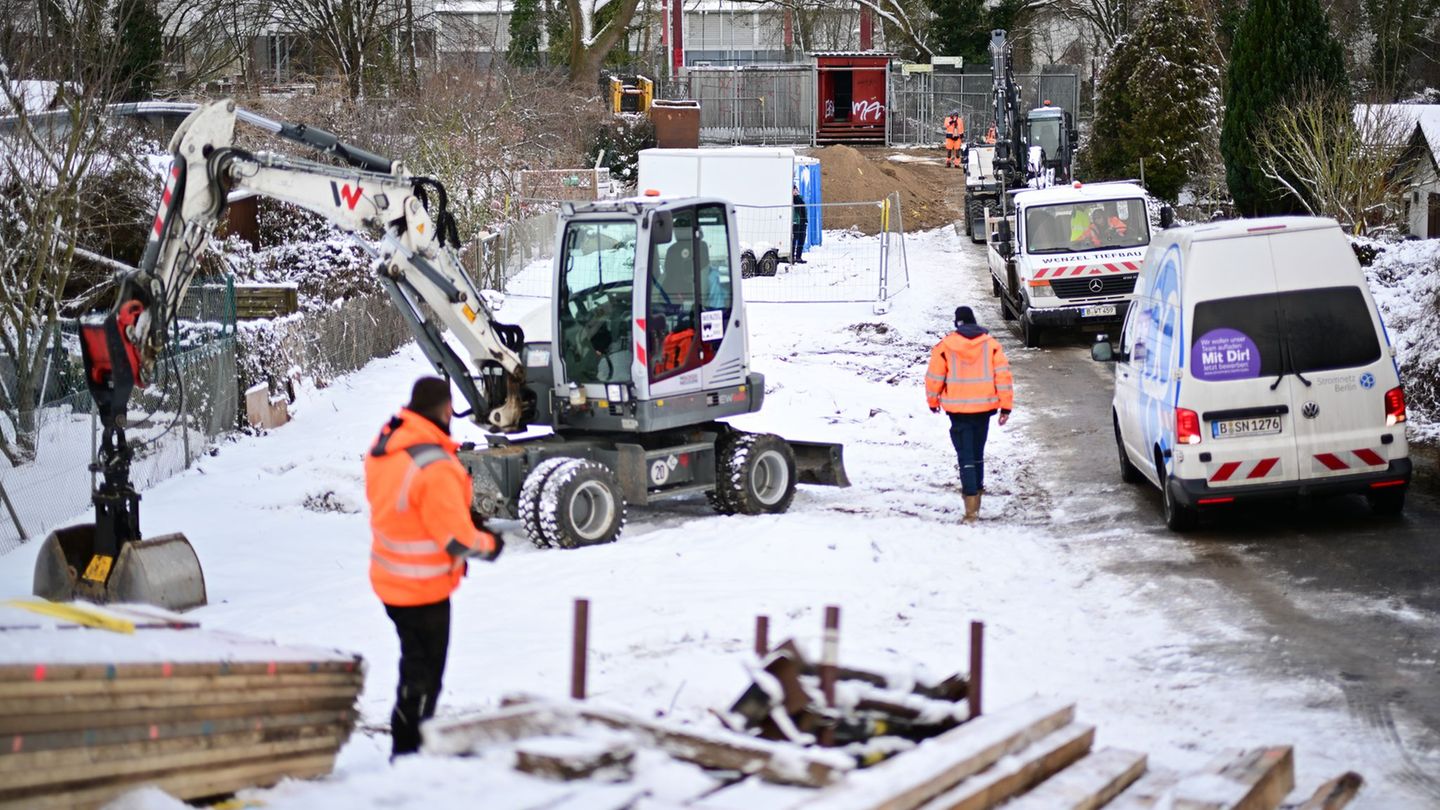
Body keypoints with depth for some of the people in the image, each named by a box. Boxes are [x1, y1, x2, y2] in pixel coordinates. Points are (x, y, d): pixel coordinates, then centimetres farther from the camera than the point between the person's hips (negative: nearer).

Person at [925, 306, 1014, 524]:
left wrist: (933, 401, 16)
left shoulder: (945, 346, -6)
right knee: (978, 453, 20)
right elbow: (1004, 375, -2)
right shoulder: (991, 344, 1)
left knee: (965, 456, -3)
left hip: (958, 409, -2)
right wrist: (1006, 406, 2)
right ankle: (976, 489, 31)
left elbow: (934, 377, -1)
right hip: (984, 407, 3)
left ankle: (972, 509, -11)